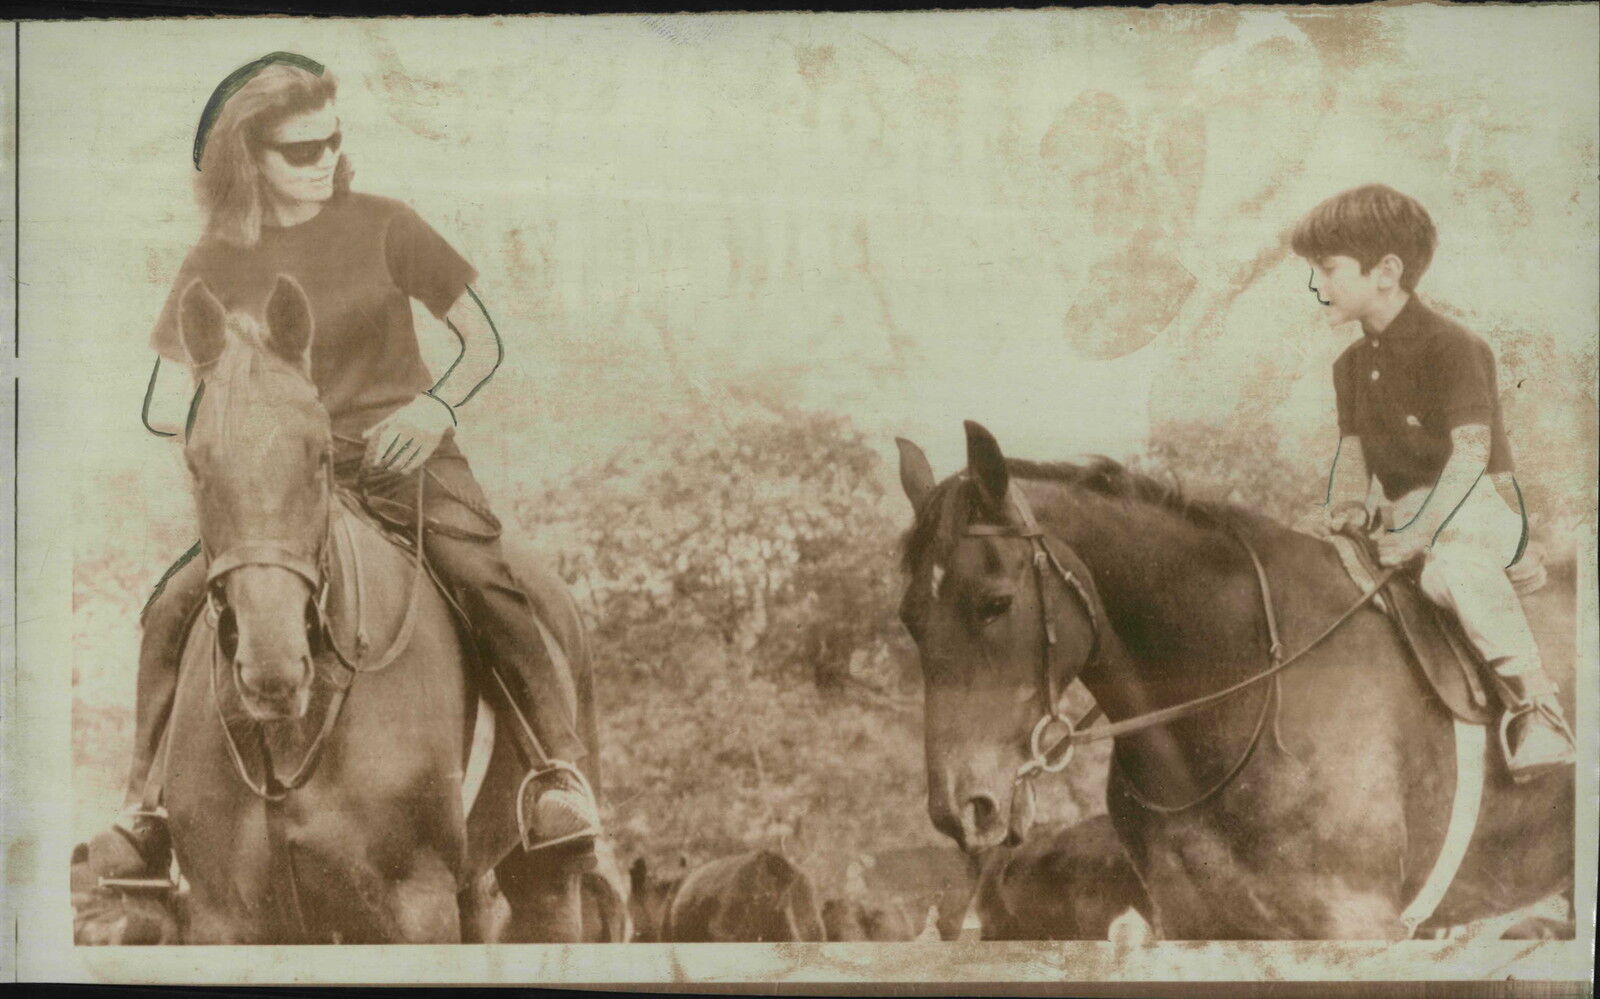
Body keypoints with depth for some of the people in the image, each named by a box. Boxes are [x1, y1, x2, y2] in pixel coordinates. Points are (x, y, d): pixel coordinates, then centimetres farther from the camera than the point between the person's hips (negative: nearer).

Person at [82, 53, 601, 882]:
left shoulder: (382, 226, 1)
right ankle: (144, 810, -2)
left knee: (484, 579, -30)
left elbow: (483, 340, 6)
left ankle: (561, 771, -25)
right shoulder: (216, 264, 3)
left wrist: (437, 407, -12)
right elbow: (161, 408, 4)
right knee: (173, 607, -16)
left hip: (402, 455, -2)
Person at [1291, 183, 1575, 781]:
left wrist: (1421, 532, -30)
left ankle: (1532, 704, -33)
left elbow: (1472, 451, -21)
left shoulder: (1450, 346, -13)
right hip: (1401, 509, 8)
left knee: (1453, 569, -39)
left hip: (1476, 507, -8)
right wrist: (1346, 506, -12)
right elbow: (1353, 448, 11)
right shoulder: (1352, 365, 13)